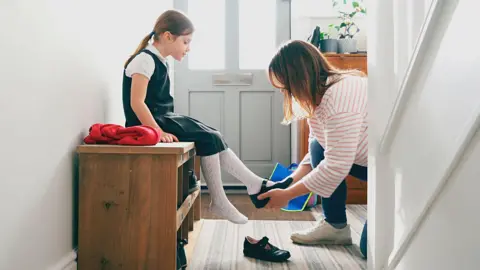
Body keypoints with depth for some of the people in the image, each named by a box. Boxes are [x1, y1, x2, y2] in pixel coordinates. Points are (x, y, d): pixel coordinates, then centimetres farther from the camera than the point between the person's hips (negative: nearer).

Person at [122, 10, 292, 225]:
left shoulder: (160, 62, 16)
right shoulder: (145, 59, -13)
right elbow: (136, 102, -22)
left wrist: (164, 128, 4)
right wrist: (158, 132, -28)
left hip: (164, 119, 9)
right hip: (149, 123, -9)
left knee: (214, 138, -4)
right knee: (209, 139, -17)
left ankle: (257, 186, -4)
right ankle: (218, 202, -7)